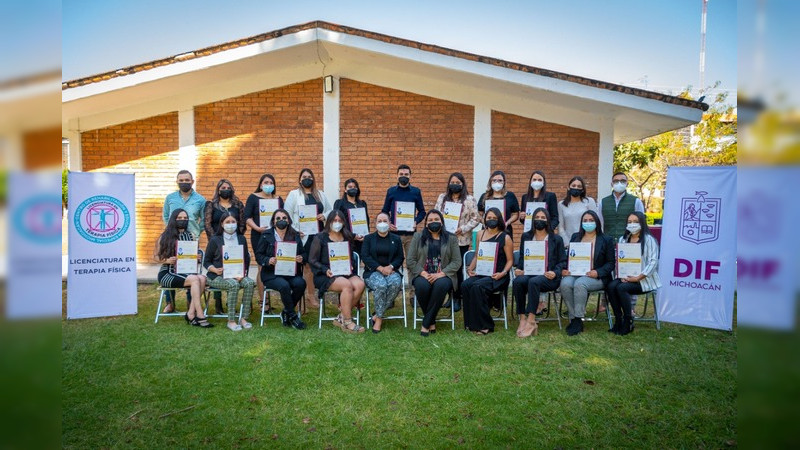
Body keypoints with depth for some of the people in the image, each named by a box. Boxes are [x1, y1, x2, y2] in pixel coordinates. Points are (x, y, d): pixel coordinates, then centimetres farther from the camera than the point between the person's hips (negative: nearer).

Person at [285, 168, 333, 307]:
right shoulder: (294, 194, 3)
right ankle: (310, 295, 4)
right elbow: (287, 215, -2)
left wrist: (325, 216, -1)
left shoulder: (320, 194, 17)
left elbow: (330, 210, 21)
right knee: (308, 265, -3)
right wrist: (295, 231, -11)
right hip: (304, 236, -4)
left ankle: (310, 294, 11)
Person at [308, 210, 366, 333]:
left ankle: (341, 318, -18)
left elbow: (352, 258, 23)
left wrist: (351, 266, 0)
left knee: (360, 284, -27)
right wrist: (325, 270, -15)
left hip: (345, 273, 5)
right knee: (347, 285, -33)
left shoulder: (347, 238, 19)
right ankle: (347, 323, -26)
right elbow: (312, 260, 0)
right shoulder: (320, 238, 5)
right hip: (325, 276, -5)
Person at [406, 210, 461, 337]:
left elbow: (457, 262, 2)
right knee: (422, 286, -34)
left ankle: (426, 324, -23)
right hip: (422, 274, 1)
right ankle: (431, 322, -13)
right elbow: (410, 260, 5)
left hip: (443, 275, 0)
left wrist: (441, 274, -13)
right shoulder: (418, 237, 12)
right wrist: (423, 273, -12)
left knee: (440, 285, -35)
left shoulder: (451, 238, 11)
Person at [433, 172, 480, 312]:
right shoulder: (442, 198, 12)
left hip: (461, 240, -3)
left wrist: (463, 229, -13)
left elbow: (475, 219, -2)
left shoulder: (469, 200, 1)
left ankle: (457, 299, 11)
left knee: (458, 268, 0)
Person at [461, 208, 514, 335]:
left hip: (498, 277, -4)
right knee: (465, 285, -27)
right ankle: (471, 323, -16)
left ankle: (485, 326, -19)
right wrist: (470, 268, 4)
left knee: (477, 286, -32)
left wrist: (503, 273, -16)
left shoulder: (505, 237, 1)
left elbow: (510, 260, 1)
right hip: (481, 273, 5)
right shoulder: (481, 234, 15)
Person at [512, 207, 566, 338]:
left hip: (548, 277, -3)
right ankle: (522, 319, -28)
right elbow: (522, 258, 19)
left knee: (533, 281, -37)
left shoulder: (556, 239, 11)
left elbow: (562, 261, 7)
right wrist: (519, 269, -2)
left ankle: (531, 321, -35)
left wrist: (555, 273, -12)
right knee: (517, 281, -32)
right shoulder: (526, 237, 19)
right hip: (529, 274, 3)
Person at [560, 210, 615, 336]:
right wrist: (564, 269, -5)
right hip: (574, 273, 3)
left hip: (595, 277, -3)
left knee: (580, 284, -36)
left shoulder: (606, 240, 10)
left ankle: (578, 320, -25)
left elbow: (610, 263, 4)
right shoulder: (575, 237, 20)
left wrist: (598, 272, -14)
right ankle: (573, 318, -19)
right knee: (565, 284, -31)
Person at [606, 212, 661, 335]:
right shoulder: (623, 239, 14)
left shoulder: (649, 239, -4)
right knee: (611, 286, -25)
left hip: (644, 279, -5)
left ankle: (628, 321, -14)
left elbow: (653, 261, -12)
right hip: (626, 277, 5)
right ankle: (618, 320, -14)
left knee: (621, 288, -29)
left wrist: (638, 278, -18)